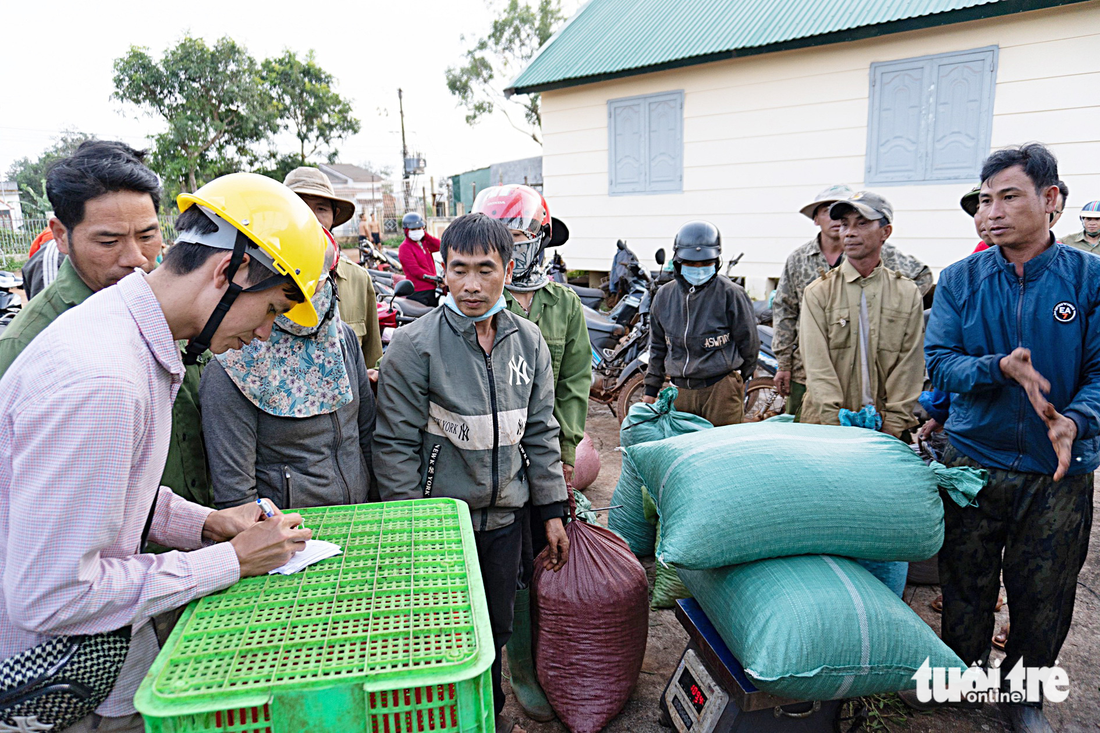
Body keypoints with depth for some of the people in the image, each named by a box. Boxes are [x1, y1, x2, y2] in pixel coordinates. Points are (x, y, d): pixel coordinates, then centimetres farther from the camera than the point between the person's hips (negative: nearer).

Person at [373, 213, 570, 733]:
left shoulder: (528, 340, 1)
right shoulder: (414, 345, -13)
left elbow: (540, 432, 7)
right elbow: (396, 444, -10)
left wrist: (552, 513, 7)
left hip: (505, 518, 4)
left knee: (496, 629, 20)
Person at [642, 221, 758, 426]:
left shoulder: (731, 294, -6)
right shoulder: (665, 295, 8)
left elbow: (748, 342, 2)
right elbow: (658, 346, 17)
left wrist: (738, 381, 10)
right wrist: (651, 389, 16)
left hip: (721, 388, -4)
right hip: (681, 390, 4)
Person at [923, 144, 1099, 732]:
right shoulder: (960, 280, -1)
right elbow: (938, 363, -7)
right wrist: (1000, 368, -25)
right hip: (972, 463, 1)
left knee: (1043, 599, 14)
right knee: (965, 593, 13)